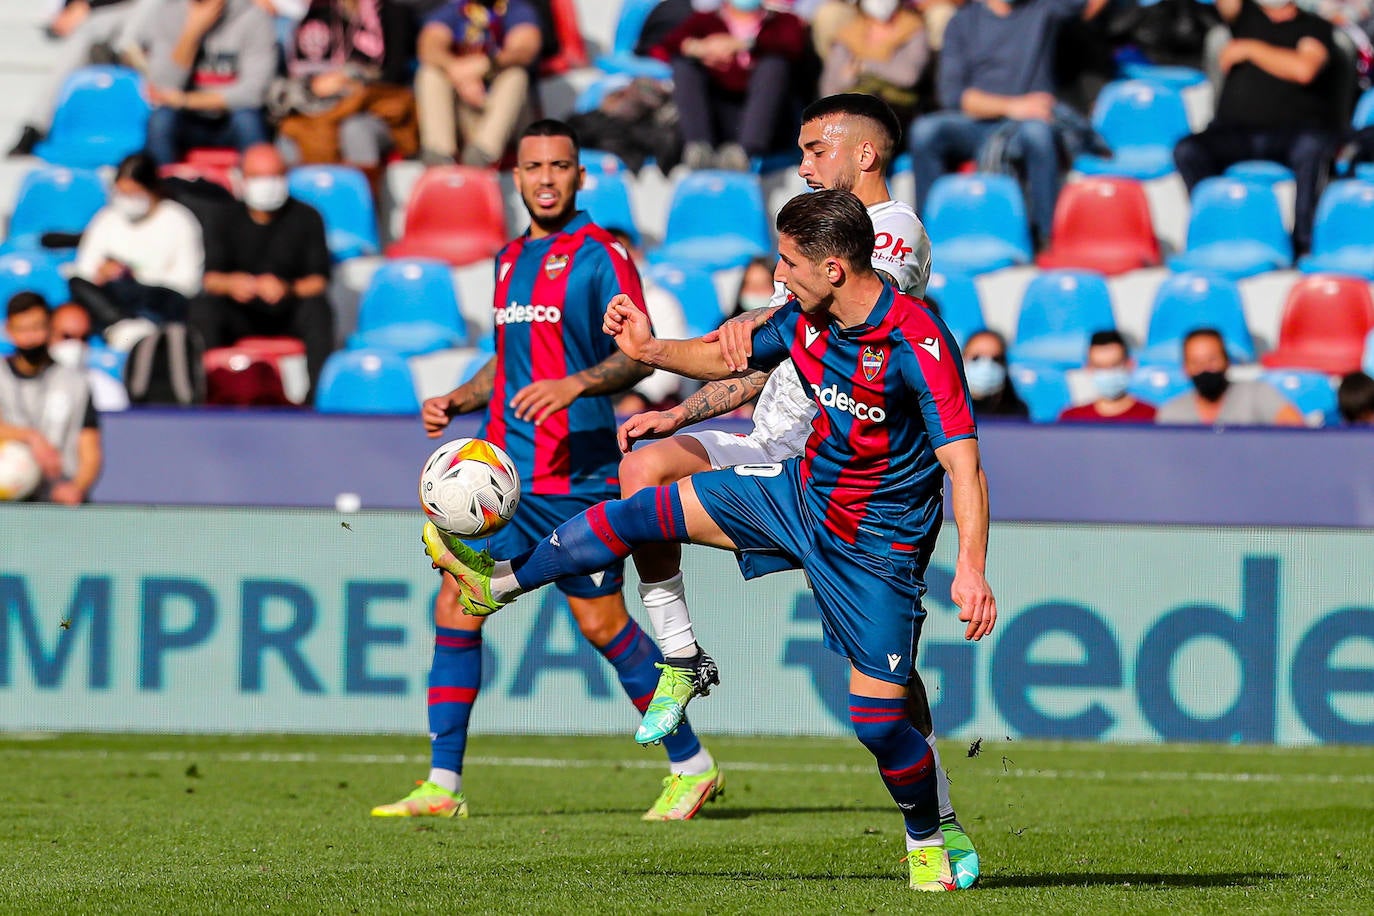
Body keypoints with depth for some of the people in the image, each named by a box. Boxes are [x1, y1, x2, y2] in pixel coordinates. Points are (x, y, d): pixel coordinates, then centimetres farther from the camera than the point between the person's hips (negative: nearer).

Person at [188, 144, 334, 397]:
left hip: (289, 313, -1)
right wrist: (230, 284, -30)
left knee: (317, 308, -32)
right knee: (203, 307, -27)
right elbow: (210, 278, -5)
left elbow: (319, 281, -9)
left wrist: (288, 289, -32)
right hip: (241, 313, 1)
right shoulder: (226, 219, 3)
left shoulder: (306, 218, -1)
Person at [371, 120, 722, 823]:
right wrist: (457, 401, 13)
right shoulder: (511, 260, 17)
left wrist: (574, 385, -29)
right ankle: (442, 785, 0)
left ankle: (691, 766, 10)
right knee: (456, 605, -2)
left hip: (576, 473, -7)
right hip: (501, 467, 7)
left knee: (601, 621, -4)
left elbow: (640, 353, -14)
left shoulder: (601, 255, -6)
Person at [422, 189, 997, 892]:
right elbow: (731, 358, 14)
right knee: (648, 510, 6)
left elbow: (964, 464, -34)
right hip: (803, 492, 7)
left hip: (877, 547, -7)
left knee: (877, 717, -8)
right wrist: (652, 350, -4)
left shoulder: (918, 343, -30)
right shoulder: (806, 319, -6)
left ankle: (928, 841, 19)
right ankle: (500, 581, 21)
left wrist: (971, 568, -46)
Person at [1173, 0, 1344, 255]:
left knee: (1311, 146, -37)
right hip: (1236, 131, 3)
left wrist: (1248, 49, -5)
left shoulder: (1315, 27, 7)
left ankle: (1303, 243, -32)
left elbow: (1303, 69, -12)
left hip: (1292, 131, -3)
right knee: (1187, 151, -25)